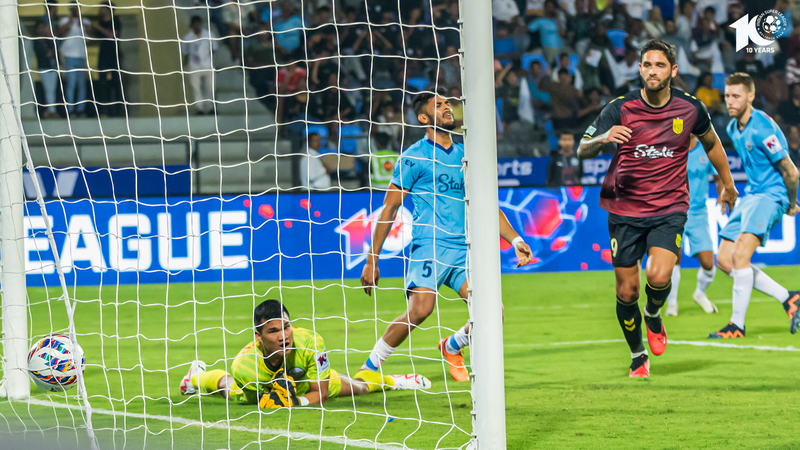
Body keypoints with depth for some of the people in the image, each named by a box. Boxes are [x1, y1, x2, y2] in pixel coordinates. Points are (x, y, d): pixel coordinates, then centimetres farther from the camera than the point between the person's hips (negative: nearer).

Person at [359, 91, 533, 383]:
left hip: (463, 249, 5)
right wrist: (372, 260, -1)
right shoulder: (415, 157, 1)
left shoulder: (465, 156, 18)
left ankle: (452, 346, 21)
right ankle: (370, 367, -7)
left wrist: (515, 240, 14)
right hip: (430, 245, -5)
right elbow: (389, 208, 2)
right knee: (420, 309, -25)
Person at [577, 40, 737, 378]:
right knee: (627, 291, 1)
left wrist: (727, 183, 27)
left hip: (669, 209, 0)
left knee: (659, 277, -22)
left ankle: (653, 315, 14)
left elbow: (711, 143, 17)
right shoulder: (620, 109, -9)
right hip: (624, 211, 0)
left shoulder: (690, 109, -4)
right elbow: (582, 150, -10)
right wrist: (602, 138, -32)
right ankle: (638, 356, 25)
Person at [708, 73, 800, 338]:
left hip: (769, 196, -10)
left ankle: (737, 325, -19)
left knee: (740, 255, -24)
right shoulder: (733, 128, 9)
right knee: (724, 260, 3)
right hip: (750, 196, 10)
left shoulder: (762, 129, -20)